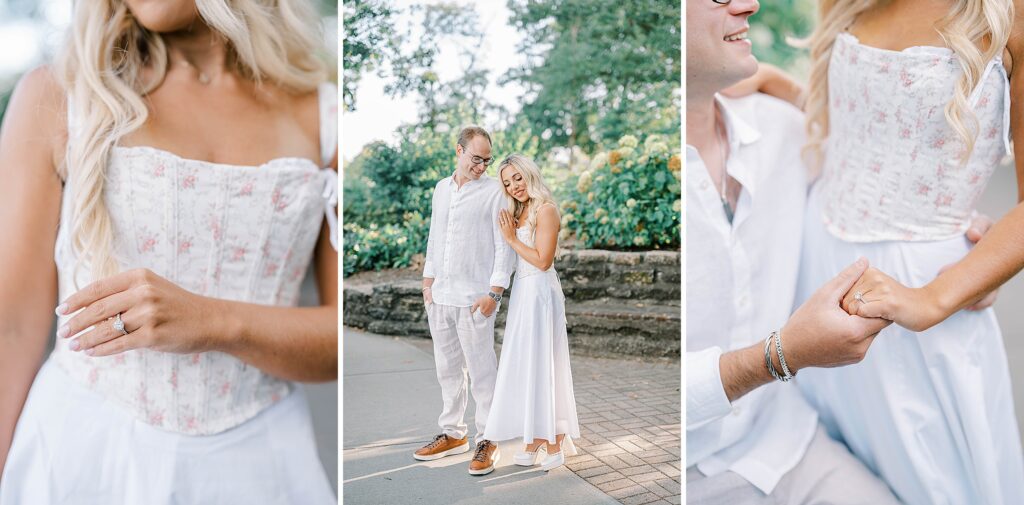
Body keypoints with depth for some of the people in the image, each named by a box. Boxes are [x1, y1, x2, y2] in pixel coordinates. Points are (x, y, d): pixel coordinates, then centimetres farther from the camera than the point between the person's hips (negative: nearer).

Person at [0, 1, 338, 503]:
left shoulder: (324, 116, -2)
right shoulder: (56, 96, -3)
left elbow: (342, 339, -5)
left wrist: (214, 322, -19)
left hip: (254, 462, 1)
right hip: (80, 451, 0)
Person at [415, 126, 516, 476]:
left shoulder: (494, 191, -4)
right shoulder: (441, 188, 14)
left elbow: (504, 245, -7)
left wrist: (494, 292, -13)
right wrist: (428, 280, 15)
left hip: (474, 298, -6)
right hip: (439, 296, 6)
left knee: (481, 371, -1)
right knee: (448, 369, 13)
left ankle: (487, 440, 9)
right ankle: (452, 434, 25)